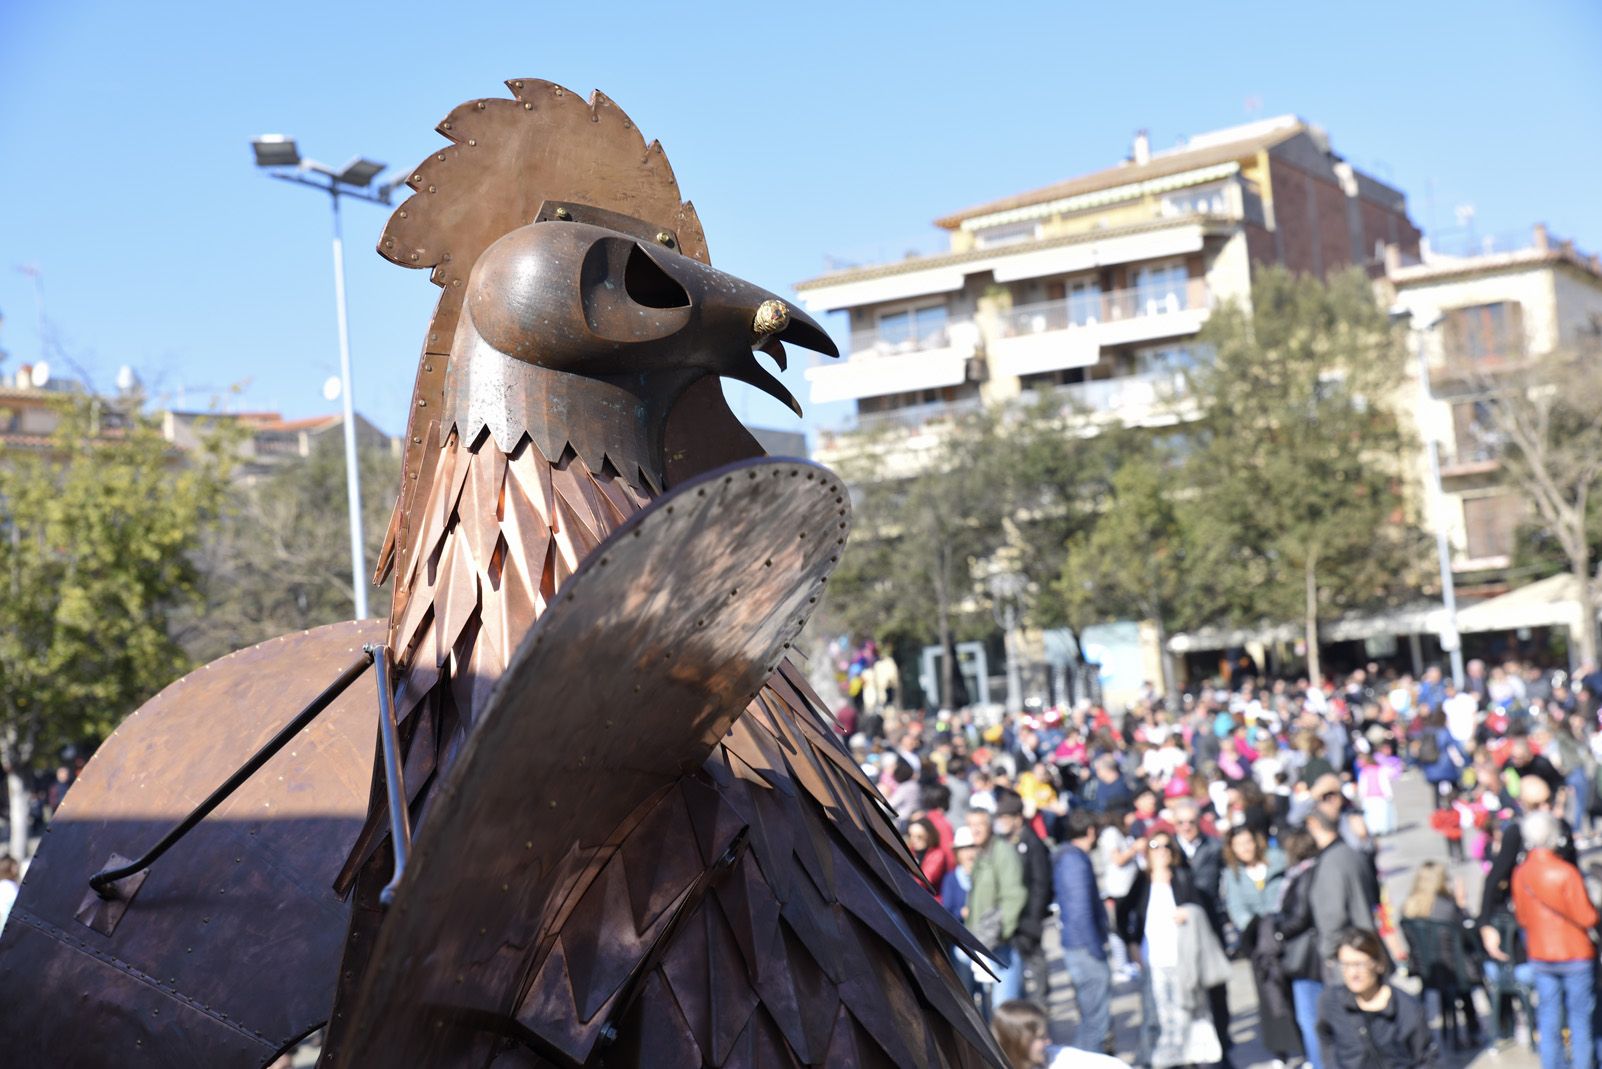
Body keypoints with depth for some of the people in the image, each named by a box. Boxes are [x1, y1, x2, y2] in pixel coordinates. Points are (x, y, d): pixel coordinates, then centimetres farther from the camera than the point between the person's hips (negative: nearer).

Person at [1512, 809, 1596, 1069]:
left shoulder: (1520, 872, -4)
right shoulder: (1565, 872, -20)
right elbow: (1586, 918, -16)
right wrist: (1594, 913, 5)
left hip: (1540, 957, 4)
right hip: (1575, 954, -4)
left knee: (1549, 1020, 12)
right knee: (1580, 1018, 8)